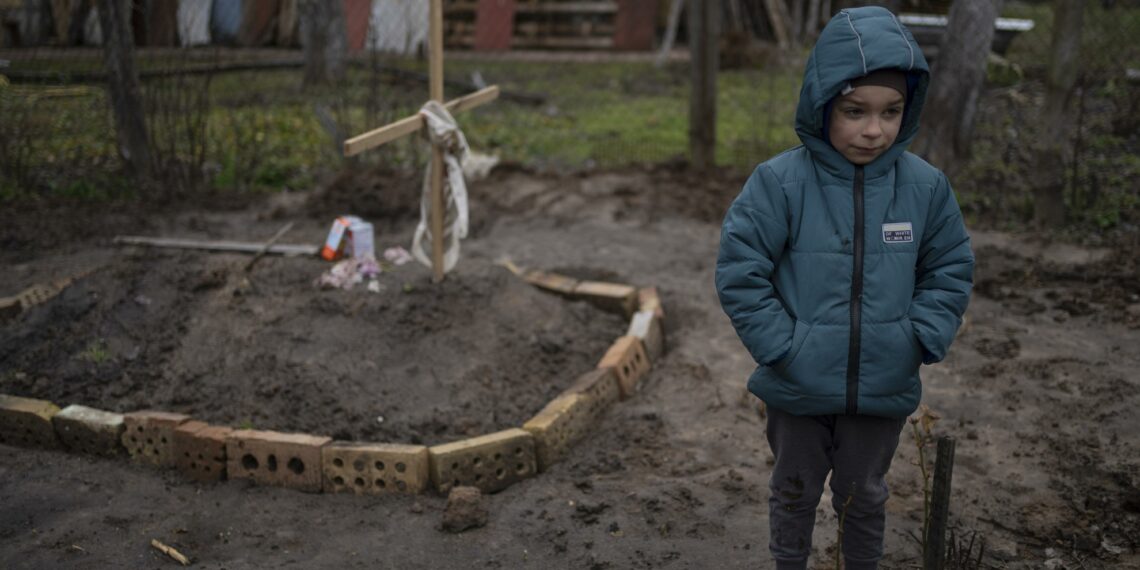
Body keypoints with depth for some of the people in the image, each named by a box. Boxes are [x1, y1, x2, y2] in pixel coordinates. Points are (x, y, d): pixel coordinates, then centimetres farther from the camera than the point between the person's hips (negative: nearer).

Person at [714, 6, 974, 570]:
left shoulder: (925, 186, -9)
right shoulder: (779, 182, -18)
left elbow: (950, 271, 3)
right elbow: (739, 272, -14)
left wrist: (920, 340, -7)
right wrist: (781, 348, -17)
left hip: (885, 390, 2)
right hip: (798, 389, -2)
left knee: (865, 495, 22)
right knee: (794, 491, 20)